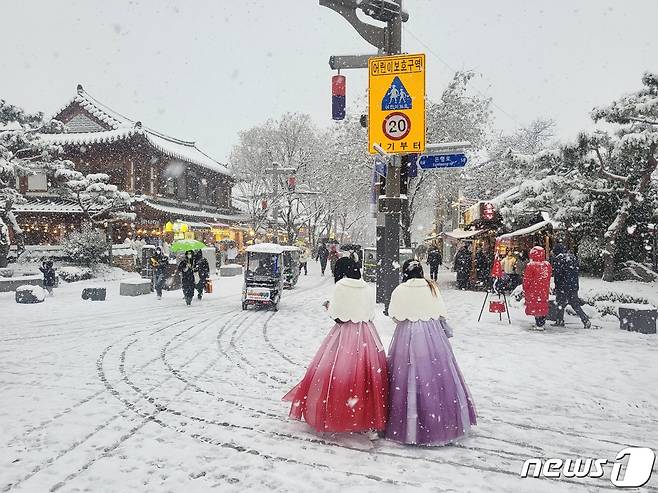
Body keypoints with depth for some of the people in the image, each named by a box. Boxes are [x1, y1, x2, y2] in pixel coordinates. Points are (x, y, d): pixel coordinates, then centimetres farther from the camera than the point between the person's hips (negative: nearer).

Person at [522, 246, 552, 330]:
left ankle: (539, 325, -1)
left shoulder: (531, 265, -14)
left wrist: (525, 289, 0)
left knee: (535, 307, 0)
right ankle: (541, 323, 19)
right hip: (544, 290, 5)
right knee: (543, 306, 13)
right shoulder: (547, 265, 4)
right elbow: (548, 279, 13)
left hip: (534, 290, -5)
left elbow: (527, 280, -11)